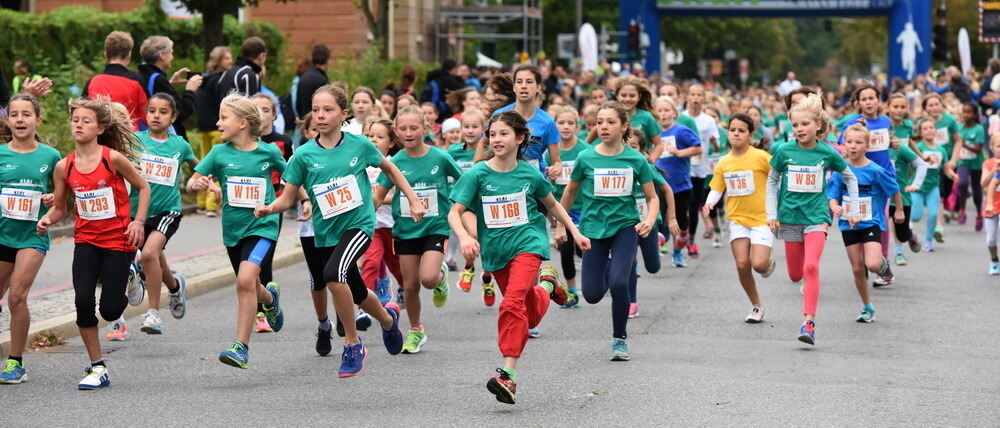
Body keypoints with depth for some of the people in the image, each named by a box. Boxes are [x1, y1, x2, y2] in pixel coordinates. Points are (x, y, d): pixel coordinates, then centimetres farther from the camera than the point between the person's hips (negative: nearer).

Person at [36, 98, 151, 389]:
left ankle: (128, 280, 36)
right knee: (83, 302, -13)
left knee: (110, 310, -2)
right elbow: (59, 208, 8)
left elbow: (143, 187, 1)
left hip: (119, 240, -3)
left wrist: (139, 221, -8)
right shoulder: (64, 167, -2)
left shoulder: (114, 158, -12)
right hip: (86, 241, 3)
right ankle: (97, 368, 2)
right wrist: (48, 220, -13)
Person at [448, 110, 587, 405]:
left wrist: (575, 232, 16)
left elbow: (552, 205, 14)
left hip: (527, 244, -2)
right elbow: (455, 212, -11)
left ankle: (508, 375, -26)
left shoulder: (530, 174, -4)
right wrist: (465, 237, -30)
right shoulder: (477, 175, -7)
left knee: (513, 303, -23)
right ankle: (545, 287, 50)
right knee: (531, 314, 14)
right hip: (495, 250, 3)